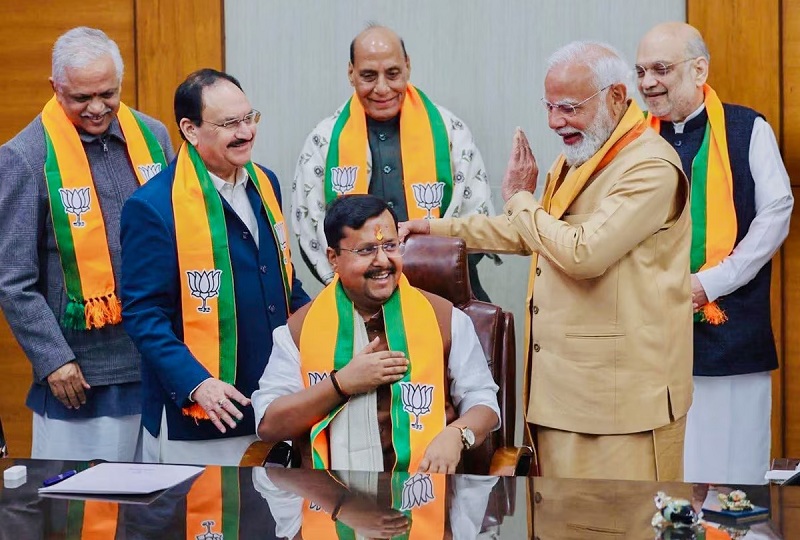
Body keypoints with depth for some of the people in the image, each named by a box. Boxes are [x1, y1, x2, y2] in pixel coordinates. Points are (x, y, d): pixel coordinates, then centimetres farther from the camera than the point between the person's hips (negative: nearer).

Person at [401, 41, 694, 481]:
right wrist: (440, 229, 25)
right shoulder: (574, 158, 18)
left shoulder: (649, 167, -15)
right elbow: (528, 235, 31)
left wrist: (519, 198, -9)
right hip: (561, 383, 9)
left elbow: (583, 252, -25)